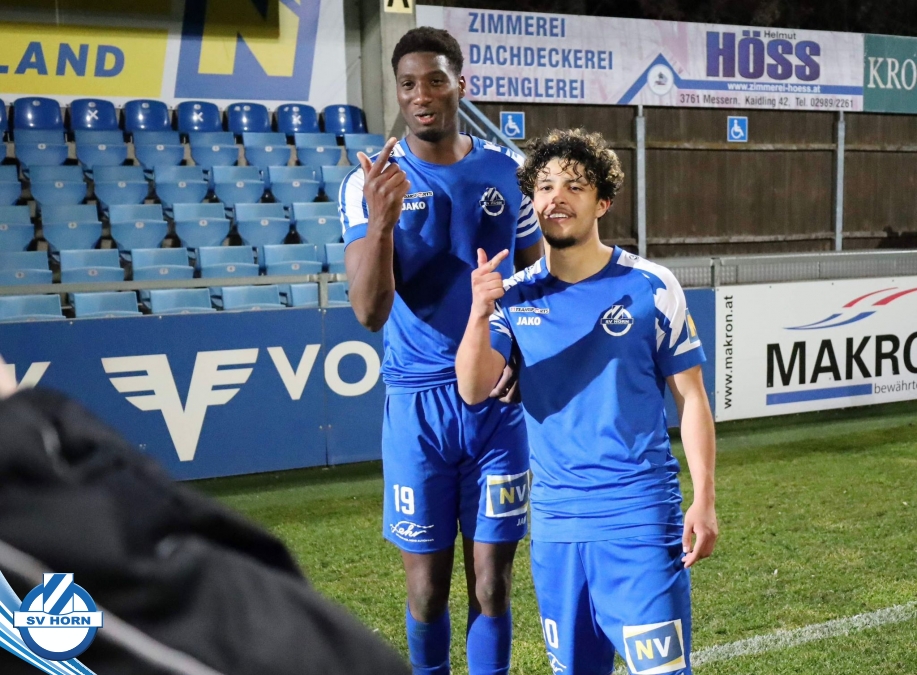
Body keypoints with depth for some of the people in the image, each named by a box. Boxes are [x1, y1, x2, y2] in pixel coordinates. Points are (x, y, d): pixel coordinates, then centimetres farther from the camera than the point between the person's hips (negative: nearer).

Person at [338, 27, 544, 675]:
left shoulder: (506, 171, 4)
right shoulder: (371, 182, -3)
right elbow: (370, 313, -13)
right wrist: (381, 221, -29)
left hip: (499, 401, 1)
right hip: (418, 401, -1)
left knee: (492, 581, 5)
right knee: (428, 584, 8)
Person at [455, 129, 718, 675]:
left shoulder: (650, 287, -4)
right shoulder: (517, 297, 3)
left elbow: (691, 397, 1)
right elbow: (474, 391, -9)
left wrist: (704, 500, -6)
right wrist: (480, 313, -26)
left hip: (640, 513, -3)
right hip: (554, 519, 3)